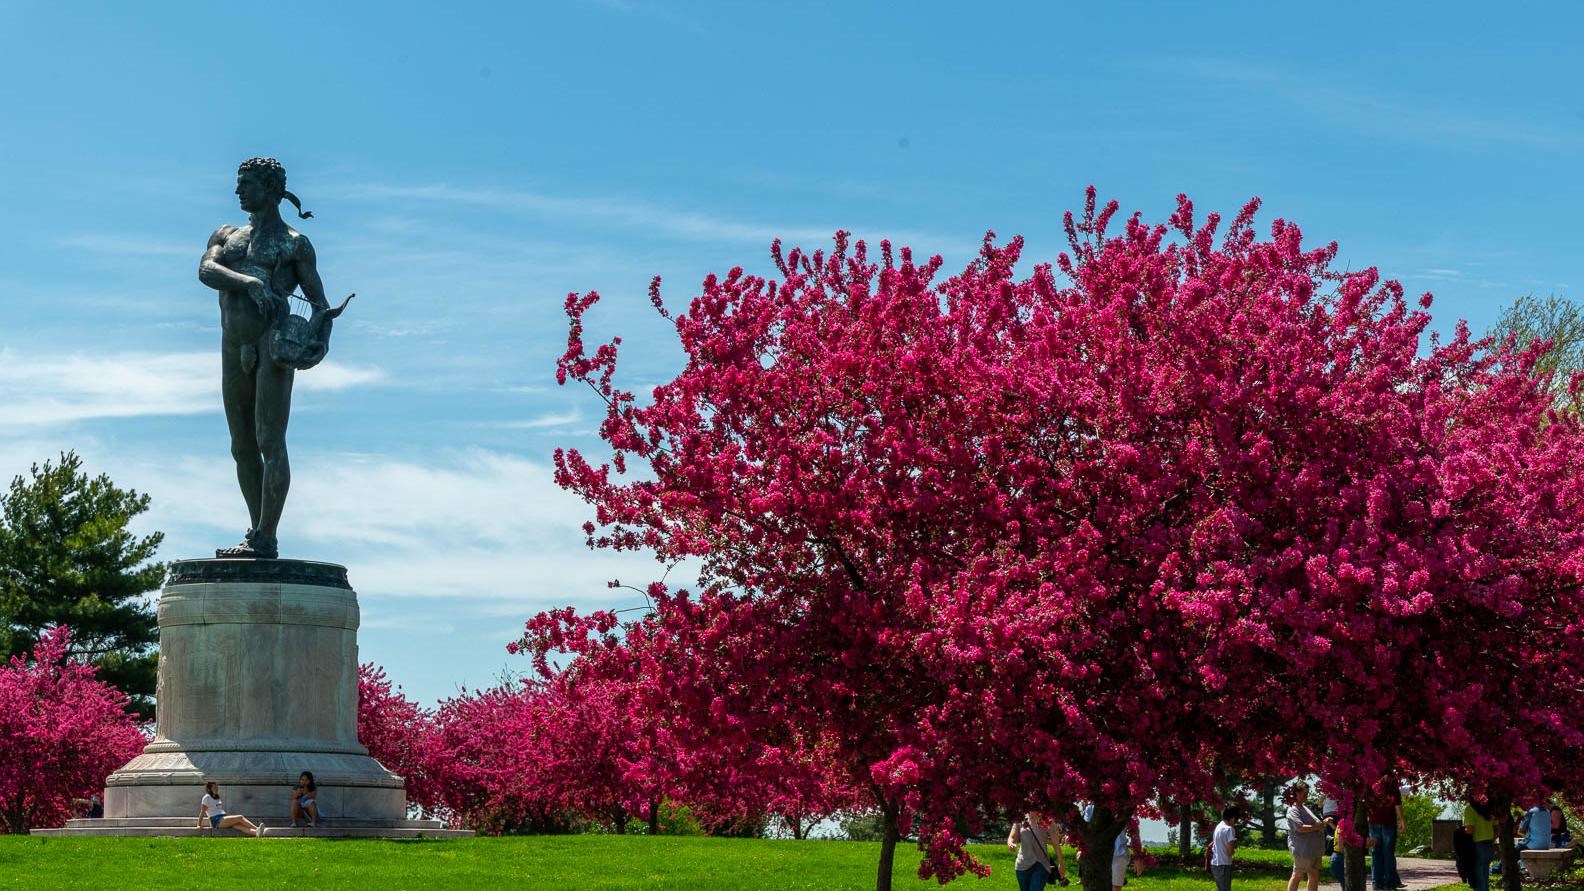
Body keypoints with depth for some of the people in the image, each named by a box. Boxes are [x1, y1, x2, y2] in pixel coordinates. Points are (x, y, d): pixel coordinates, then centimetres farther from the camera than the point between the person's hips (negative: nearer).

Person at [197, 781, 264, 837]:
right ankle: (257, 828, -33)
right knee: (240, 817, -22)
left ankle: (257, 833, -48)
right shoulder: (207, 797, 2)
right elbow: (202, 812, -2)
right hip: (217, 821, -7)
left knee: (239, 825, -22)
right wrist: (199, 825, -4)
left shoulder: (217, 798, 27)